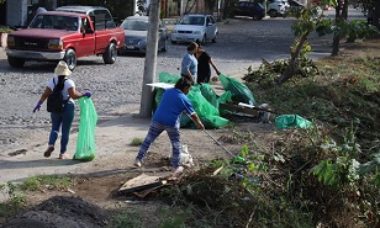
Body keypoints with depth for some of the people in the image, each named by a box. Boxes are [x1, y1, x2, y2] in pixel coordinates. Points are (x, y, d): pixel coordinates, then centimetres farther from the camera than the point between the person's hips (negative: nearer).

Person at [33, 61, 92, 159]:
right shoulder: (69, 82, -13)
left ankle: (51, 144, -9)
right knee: (65, 131, 7)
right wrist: (84, 94, -12)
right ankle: (62, 153, 10)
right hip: (67, 108, -3)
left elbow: (45, 94, -3)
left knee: (54, 128, 17)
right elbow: (73, 95, -23)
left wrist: (39, 104, 7)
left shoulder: (52, 81, -2)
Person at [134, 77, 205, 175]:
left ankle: (138, 159, 16)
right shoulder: (184, 99, -5)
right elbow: (193, 114, 2)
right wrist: (199, 123, 19)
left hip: (157, 119, 4)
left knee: (148, 140, 14)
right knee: (176, 145, 11)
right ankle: (176, 167, 15)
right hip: (172, 123, -4)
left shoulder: (167, 91, 10)